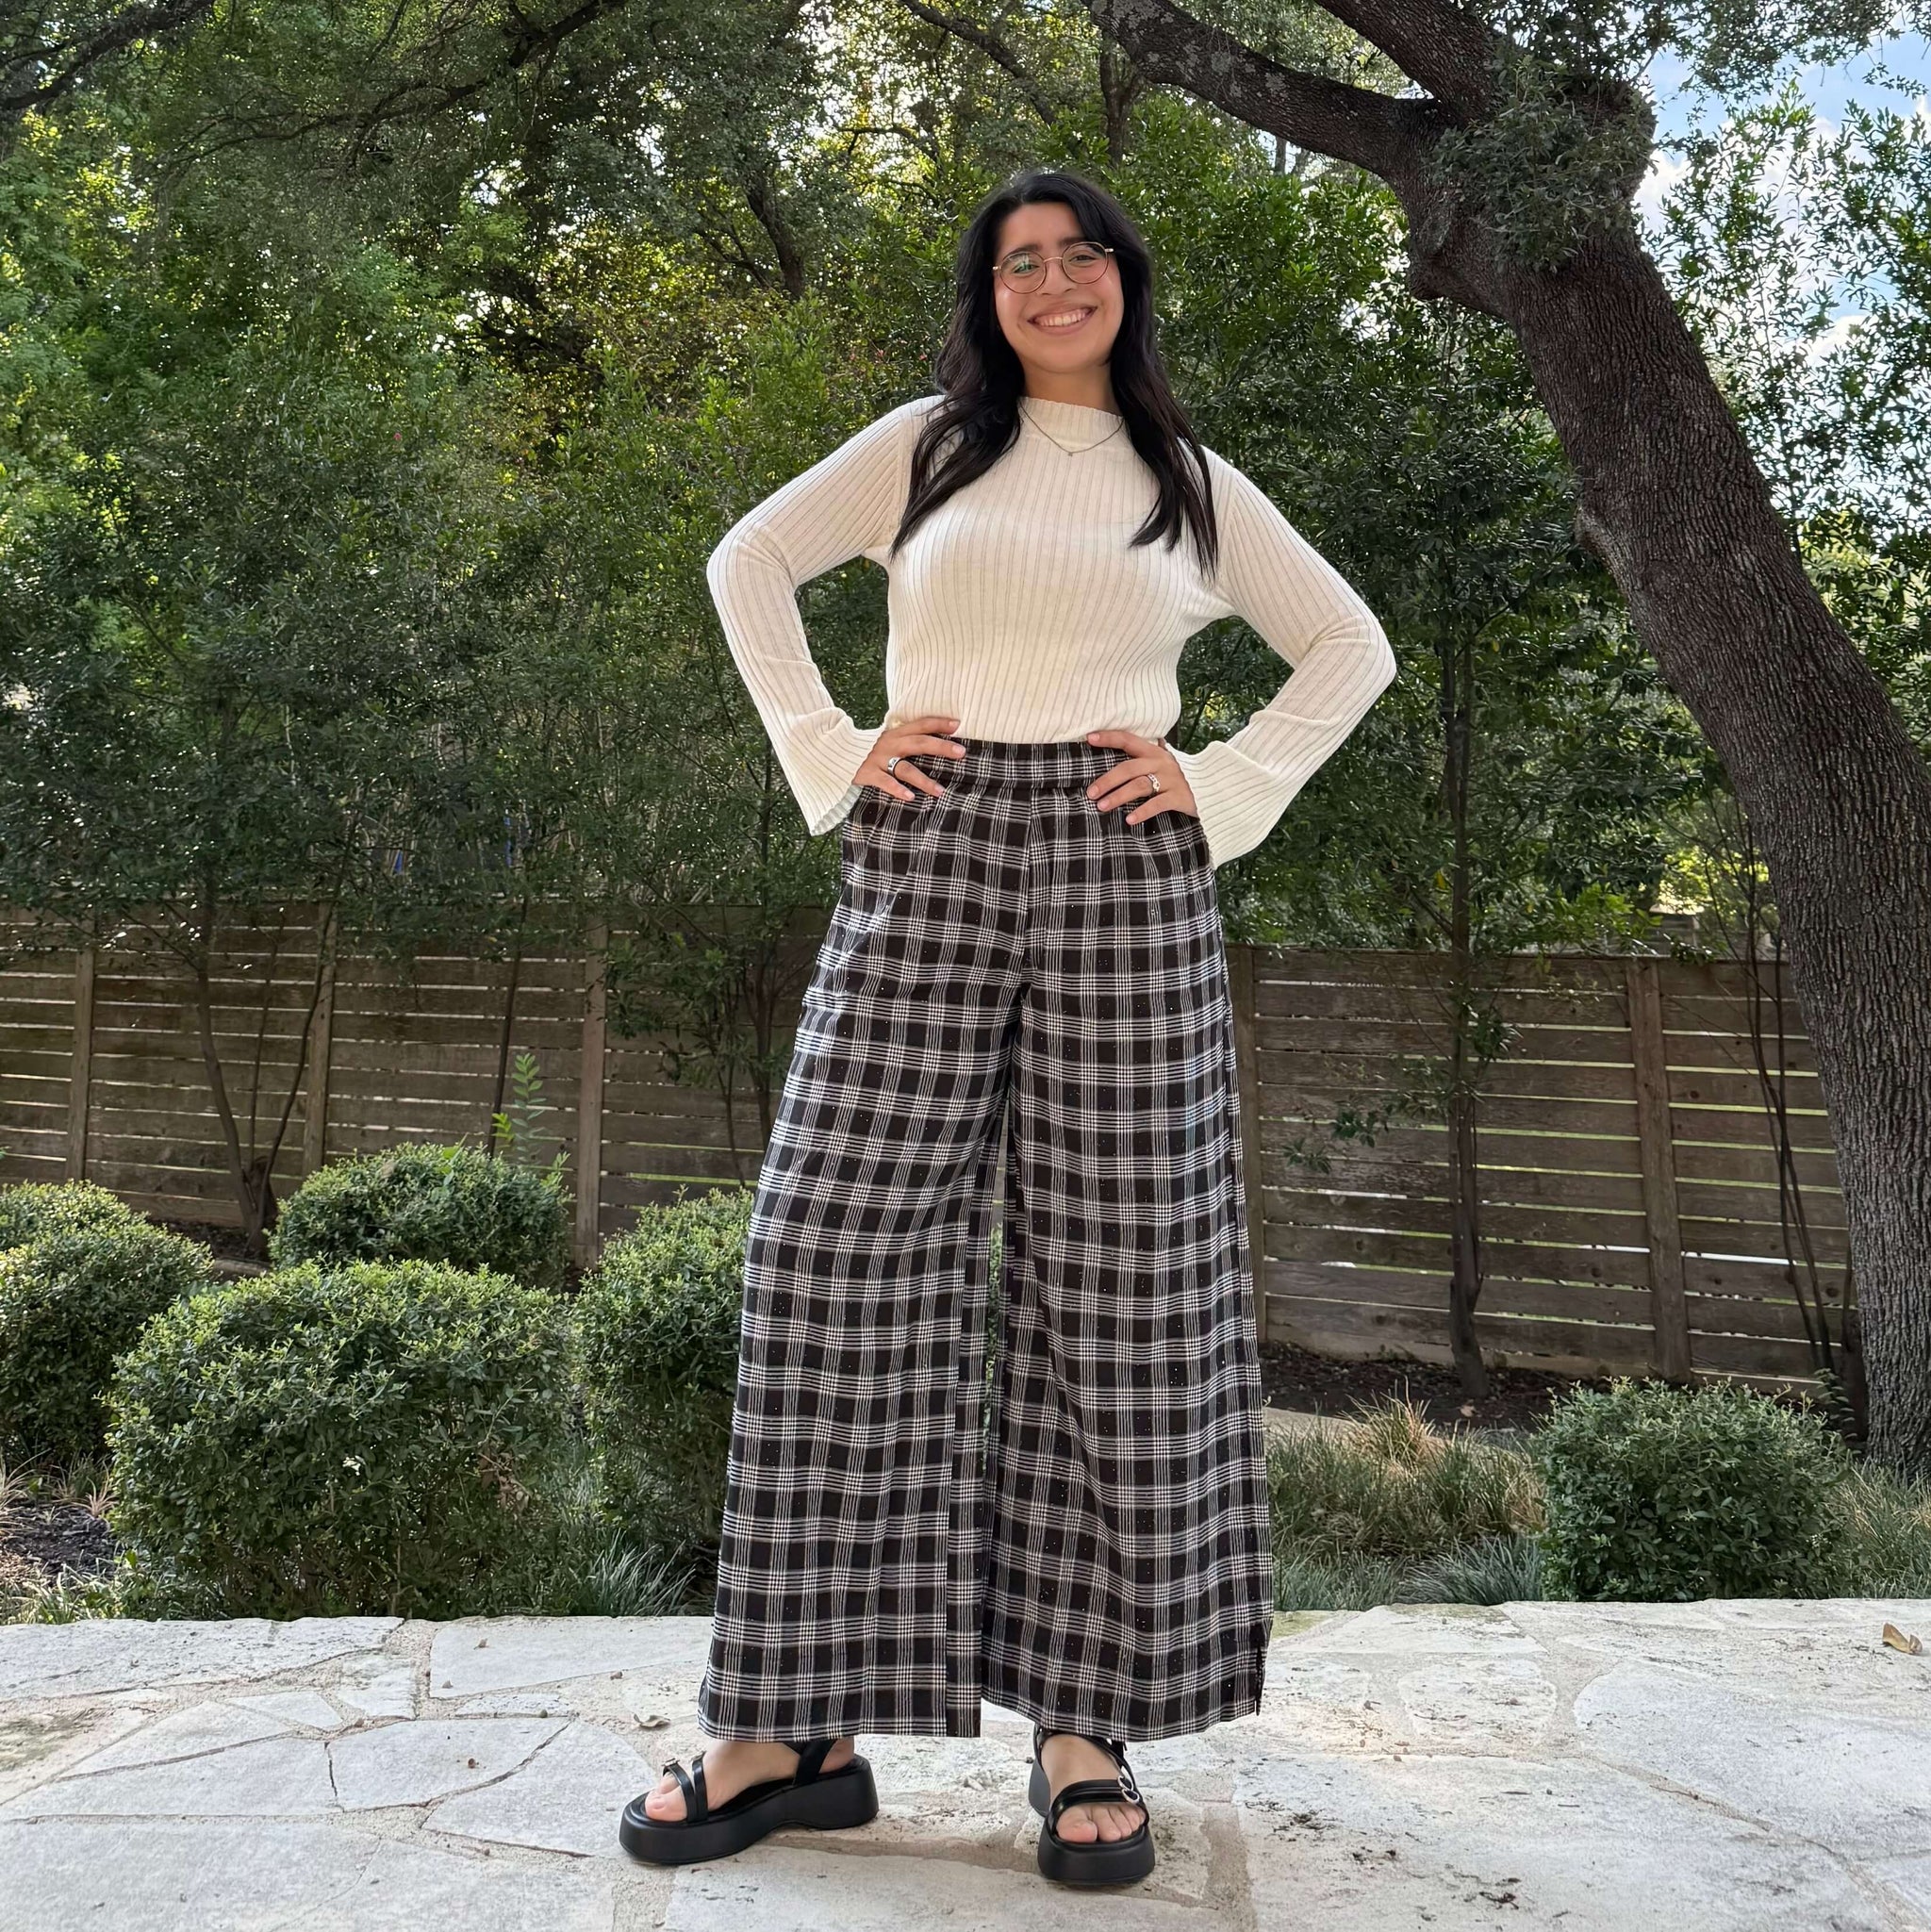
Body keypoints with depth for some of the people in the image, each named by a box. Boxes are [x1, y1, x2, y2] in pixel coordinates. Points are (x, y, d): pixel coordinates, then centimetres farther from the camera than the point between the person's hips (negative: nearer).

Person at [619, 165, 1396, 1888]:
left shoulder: (1194, 483, 17)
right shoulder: (927, 444, 15)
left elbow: (1351, 647, 19)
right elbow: (751, 563, 17)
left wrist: (1224, 790, 4)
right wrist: (828, 753, 4)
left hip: (1125, 876, 1)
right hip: (928, 859, 0)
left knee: (1119, 1285, -1)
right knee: (847, 1259, -5)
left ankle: (1086, 1721, 10)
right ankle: (804, 1722, 6)